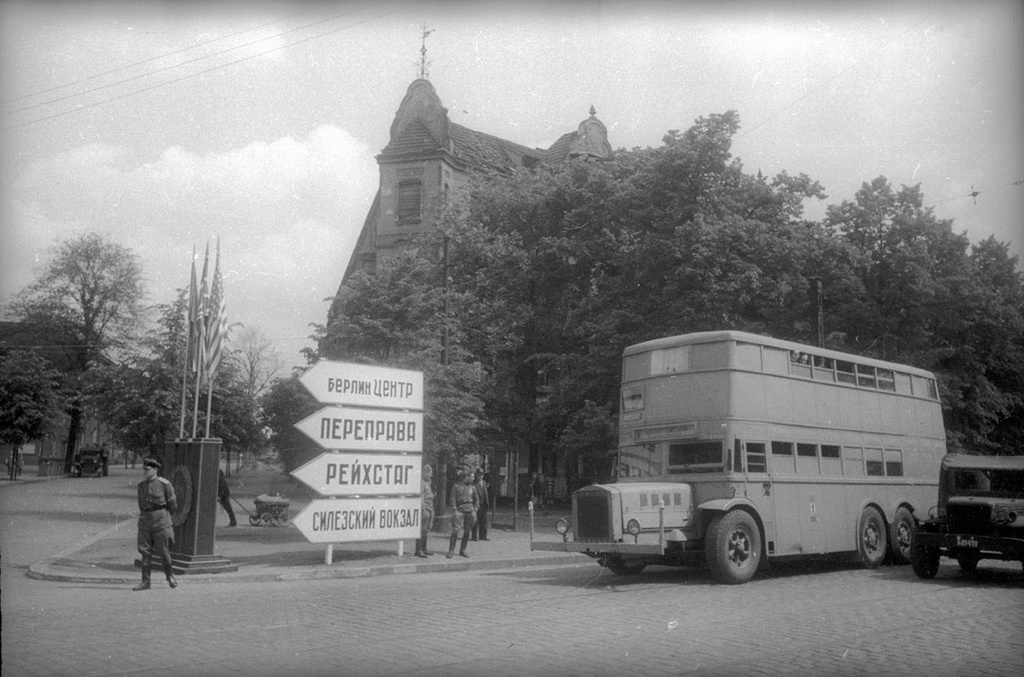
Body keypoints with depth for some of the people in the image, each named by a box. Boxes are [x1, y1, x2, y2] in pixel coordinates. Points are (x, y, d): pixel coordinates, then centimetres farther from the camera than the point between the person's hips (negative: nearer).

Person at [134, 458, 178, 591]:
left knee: (163, 551, 3)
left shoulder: (164, 484, -10)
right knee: (145, 551, 0)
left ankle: (169, 575, 25)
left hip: (161, 522, -4)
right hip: (145, 522, 4)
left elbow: (173, 505, -1)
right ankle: (145, 582, 5)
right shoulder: (141, 485, 5)